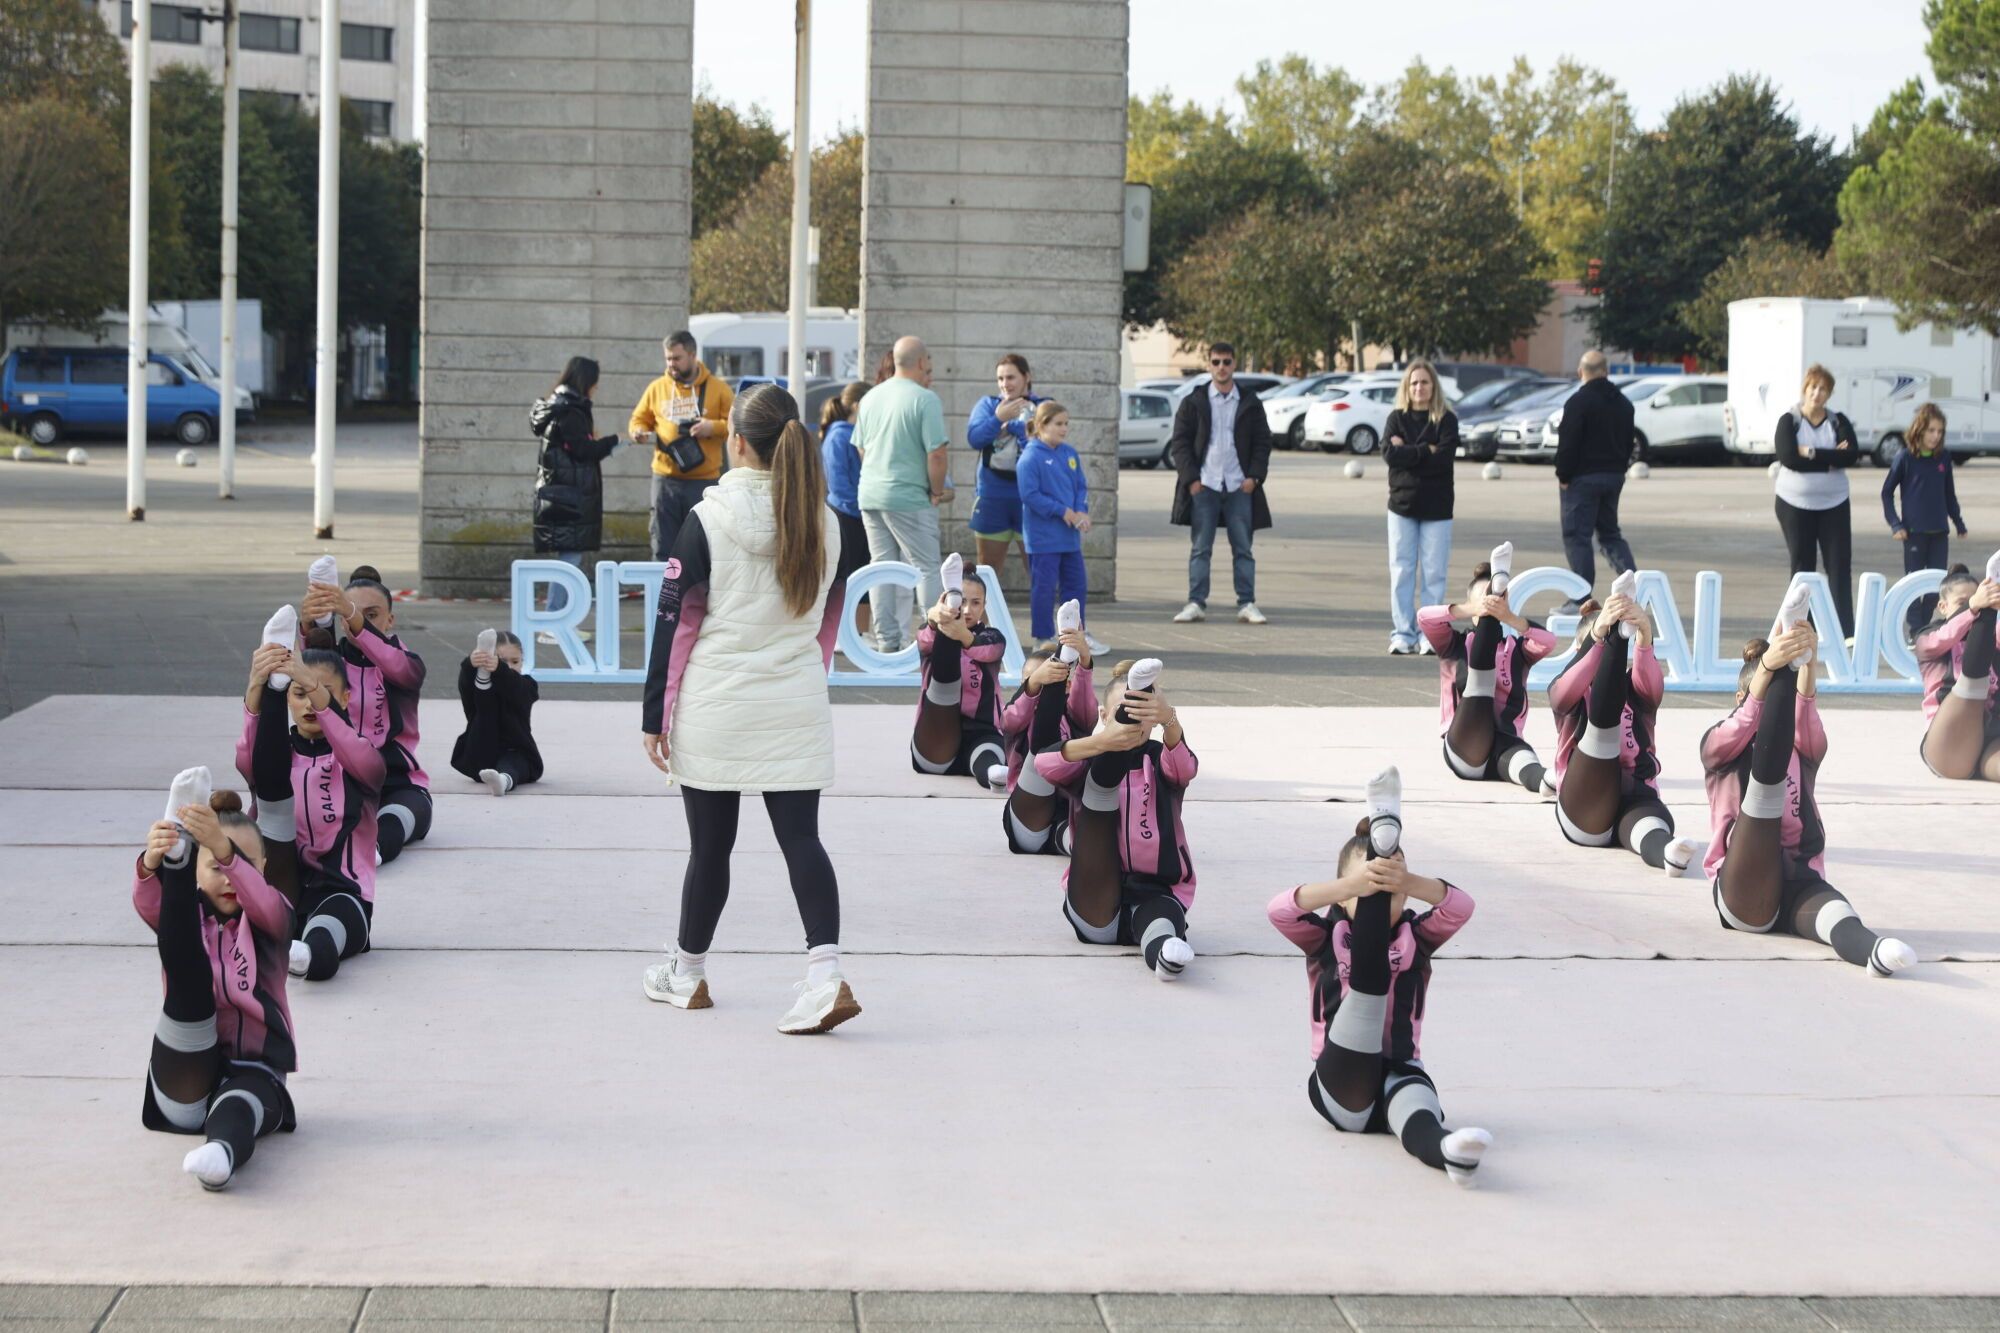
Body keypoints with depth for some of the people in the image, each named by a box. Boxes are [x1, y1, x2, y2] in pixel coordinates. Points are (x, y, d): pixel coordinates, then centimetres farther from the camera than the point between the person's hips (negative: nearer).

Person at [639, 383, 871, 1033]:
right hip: (797, 710, 3)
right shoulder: (824, 523, 3)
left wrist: (655, 716, -2)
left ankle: (687, 974, 25)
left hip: (716, 709, -3)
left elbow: (672, 621, -7)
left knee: (710, 845, 8)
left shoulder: (707, 521, -9)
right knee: (801, 839, 1)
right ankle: (825, 974, -15)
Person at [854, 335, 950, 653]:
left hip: (870, 495, 6)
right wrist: (937, 491, -2)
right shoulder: (924, 399, -12)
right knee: (927, 567, 1)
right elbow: (936, 453, -16)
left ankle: (887, 641, 9)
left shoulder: (870, 398, 10)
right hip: (909, 497, -6)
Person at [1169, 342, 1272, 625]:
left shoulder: (1250, 404, 10)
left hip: (1239, 486, 1)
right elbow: (1180, 443, 3)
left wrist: (1254, 476, -4)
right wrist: (1191, 479, -7)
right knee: (1200, 549, 0)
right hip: (1204, 486, -1)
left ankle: (1247, 604, 5)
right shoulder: (1193, 403, 6)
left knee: (1243, 548, 2)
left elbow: (1262, 442, 9)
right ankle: (1196, 603, 3)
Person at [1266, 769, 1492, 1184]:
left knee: (1414, 1105, -37)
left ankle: (1450, 1150, -72)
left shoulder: (1414, 937, 12)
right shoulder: (1327, 937, 8)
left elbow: (1461, 906, -12)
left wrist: (1407, 884, -35)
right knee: (1369, 981, -26)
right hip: (1342, 1086, -2)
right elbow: (1279, 910, -16)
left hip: (1399, 1073, 2)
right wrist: (1352, 885, -35)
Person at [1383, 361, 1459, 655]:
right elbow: (1389, 454, -10)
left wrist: (1407, 453, -11)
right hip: (1402, 504, 1)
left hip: (1436, 507, -1)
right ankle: (1402, 634, 3)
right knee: (1401, 571, 0)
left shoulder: (1446, 420, 2)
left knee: (1434, 573, -1)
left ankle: (1431, 635, 2)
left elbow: (1445, 457, -13)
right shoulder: (1396, 419, 7)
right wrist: (1425, 451, -13)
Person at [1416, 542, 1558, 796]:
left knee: (1522, 756, -38)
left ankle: (1546, 779, -71)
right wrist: (1473, 610, -24)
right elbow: (1424, 617, -6)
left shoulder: (1517, 650, 19)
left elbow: (1548, 641, -5)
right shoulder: (1455, 645, 17)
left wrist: (1509, 618, -24)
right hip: (1464, 751, -1)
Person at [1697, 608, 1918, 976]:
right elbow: (1740, 730, -15)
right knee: (1766, 778, -23)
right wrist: (1768, 668, -35)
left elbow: (1807, 718, -7)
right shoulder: (1720, 746, 11)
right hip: (1743, 894, -2)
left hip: (1798, 881, 2)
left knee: (1837, 914, -36)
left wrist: (1806, 663, -30)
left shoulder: (1803, 750, 18)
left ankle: (1878, 952, -68)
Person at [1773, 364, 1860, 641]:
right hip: (1795, 504, -1)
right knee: (1802, 566, 4)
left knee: (1839, 565, -6)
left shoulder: (1838, 422, 4)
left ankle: (1846, 630, -10)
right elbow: (1789, 457, -18)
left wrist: (1812, 454, -19)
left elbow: (1852, 455, -13)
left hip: (1833, 505, 1)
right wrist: (1831, 459, -16)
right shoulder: (1789, 421, -1)